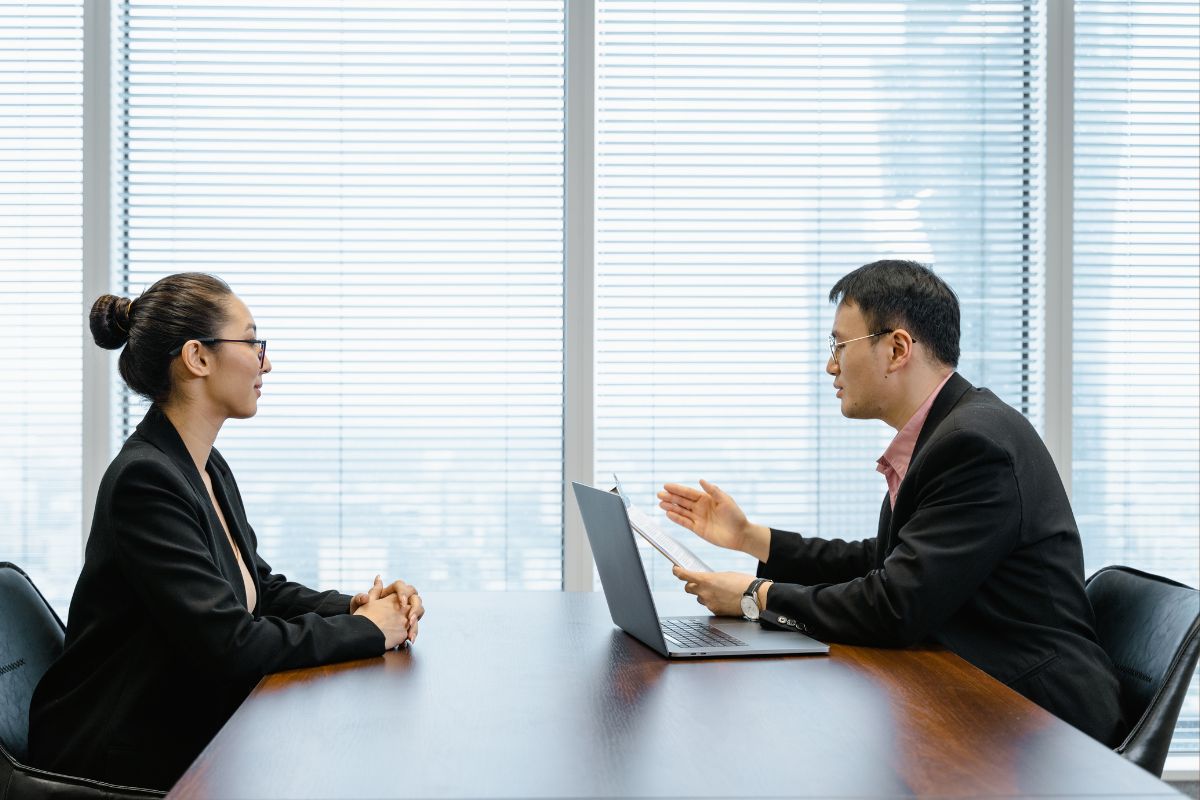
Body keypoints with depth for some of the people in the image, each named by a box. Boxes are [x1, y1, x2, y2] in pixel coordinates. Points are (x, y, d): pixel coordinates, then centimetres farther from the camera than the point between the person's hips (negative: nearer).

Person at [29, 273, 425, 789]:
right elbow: (229, 644, -26)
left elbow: (261, 588, 16)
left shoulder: (209, 468, 8)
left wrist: (355, 606, -3)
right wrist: (366, 629, -16)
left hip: (192, 728, 8)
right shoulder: (146, 479, -22)